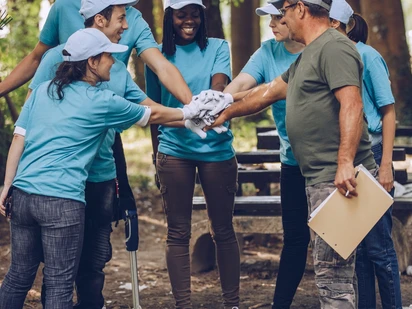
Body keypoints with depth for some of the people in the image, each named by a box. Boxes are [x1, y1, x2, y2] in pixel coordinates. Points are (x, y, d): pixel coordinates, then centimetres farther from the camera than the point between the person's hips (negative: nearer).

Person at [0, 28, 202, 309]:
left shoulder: (43, 91, 12)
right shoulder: (102, 102, 0)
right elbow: (153, 115, 13)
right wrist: (189, 112, 28)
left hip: (23, 194, 6)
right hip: (62, 200, -6)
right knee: (59, 284, 0)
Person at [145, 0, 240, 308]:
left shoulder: (217, 48, 2)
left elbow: (219, 84, -15)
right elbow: (154, 104, 12)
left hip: (216, 148, -1)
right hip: (174, 151, 1)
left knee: (223, 229, 5)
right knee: (178, 232, 2)